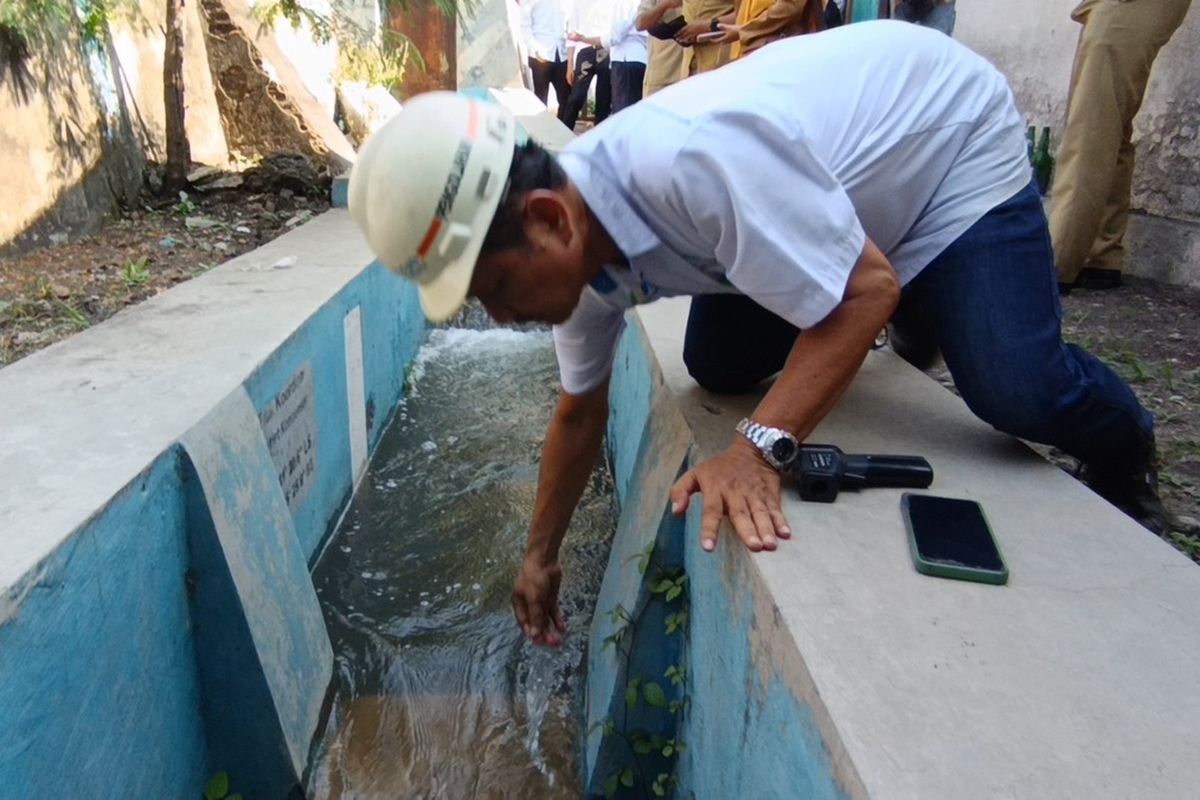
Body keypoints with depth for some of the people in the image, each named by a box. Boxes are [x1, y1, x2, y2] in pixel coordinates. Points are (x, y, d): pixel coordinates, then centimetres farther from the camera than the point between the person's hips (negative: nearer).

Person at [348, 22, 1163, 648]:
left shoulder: (689, 161, -42)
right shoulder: (575, 247, -14)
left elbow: (868, 287, -33)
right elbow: (580, 409, 0)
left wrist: (760, 446, -42)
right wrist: (541, 554, 9)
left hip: (951, 126, -6)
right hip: (826, 190, 7)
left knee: (1014, 388, -23)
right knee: (719, 367, -2)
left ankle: (1125, 447, 14)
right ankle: (910, 315, 24)